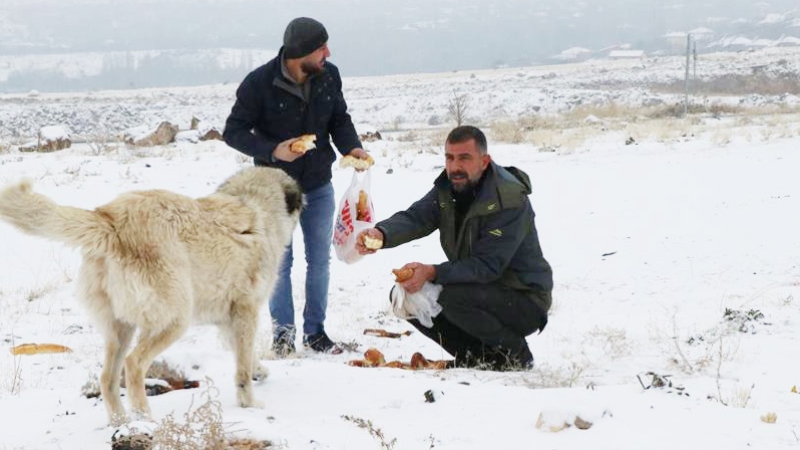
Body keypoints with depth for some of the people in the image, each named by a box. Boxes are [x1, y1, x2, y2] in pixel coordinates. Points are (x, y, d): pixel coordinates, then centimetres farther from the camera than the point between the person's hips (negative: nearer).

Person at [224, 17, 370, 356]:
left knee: (320, 260, 10)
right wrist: (272, 151, -28)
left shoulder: (329, 76, -9)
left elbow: (340, 119, 5)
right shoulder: (259, 83, -21)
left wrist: (351, 147, -16)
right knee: (279, 261, 4)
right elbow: (233, 132, -14)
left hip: (318, 187, 4)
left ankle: (315, 331, 23)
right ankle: (283, 334, 17)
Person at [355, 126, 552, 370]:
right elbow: (414, 217, -17)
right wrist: (381, 233, -39)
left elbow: (488, 266, -29)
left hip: (524, 300, -8)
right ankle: (478, 358, 7)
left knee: (453, 297, -33)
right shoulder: (447, 188, 0)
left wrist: (432, 273, -39)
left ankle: (516, 355, -7)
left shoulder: (510, 200, -24)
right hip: (475, 286, 8)